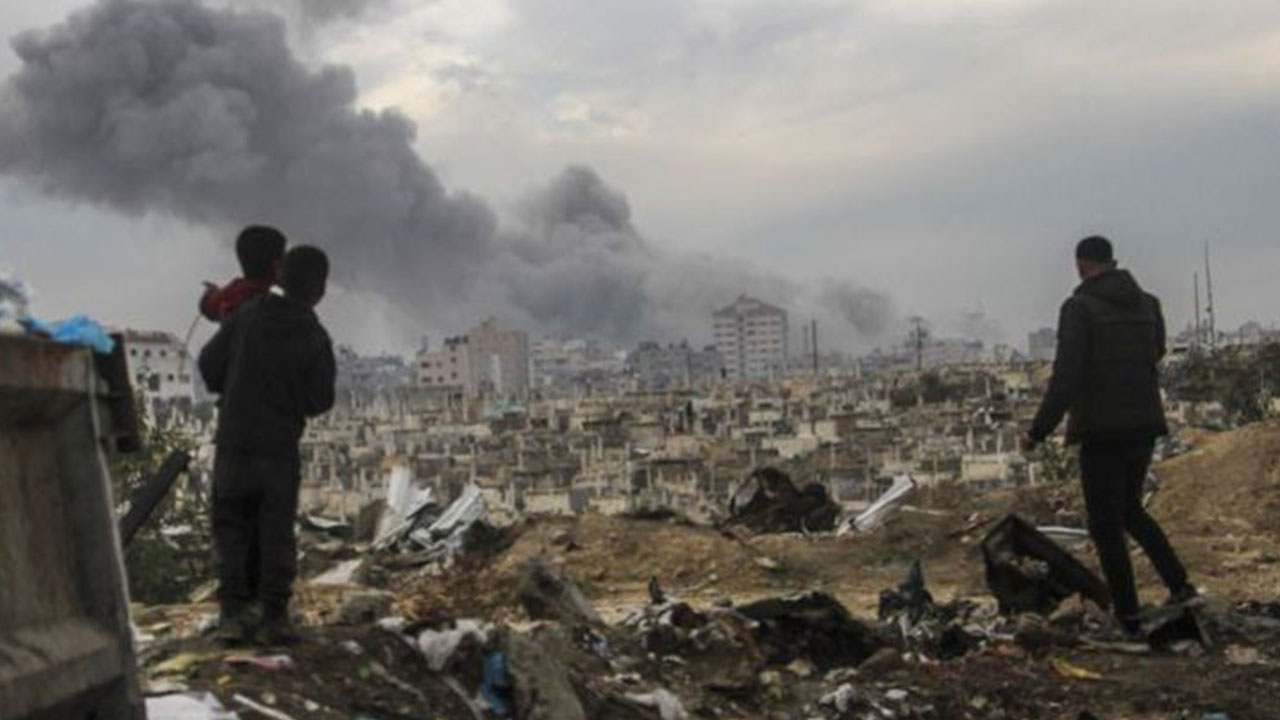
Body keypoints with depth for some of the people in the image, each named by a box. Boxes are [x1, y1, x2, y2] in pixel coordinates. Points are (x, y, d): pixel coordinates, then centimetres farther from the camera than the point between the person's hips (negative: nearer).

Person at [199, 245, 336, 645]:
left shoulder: (247, 316, -4)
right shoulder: (315, 338, -8)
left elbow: (209, 364, 0)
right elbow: (319, 401, -8)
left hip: (233, 439, 1)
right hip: (281, 446, -1)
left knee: (232, 528, 10)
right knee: (275, 532, 8)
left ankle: (234, 613, 5)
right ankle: (273, 618, 8)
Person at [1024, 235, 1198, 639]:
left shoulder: (1078, 307, -12)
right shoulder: (1146, 304, 8)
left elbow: (1066, 378, -20)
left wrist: (1038, 432, -12)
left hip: (1102, 431, -6)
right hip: (1144, 425, 6)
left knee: (1106, 526, 5)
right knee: (1129, 509, 25)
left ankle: (1129, 619, 6)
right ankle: (1178, 584, 10)